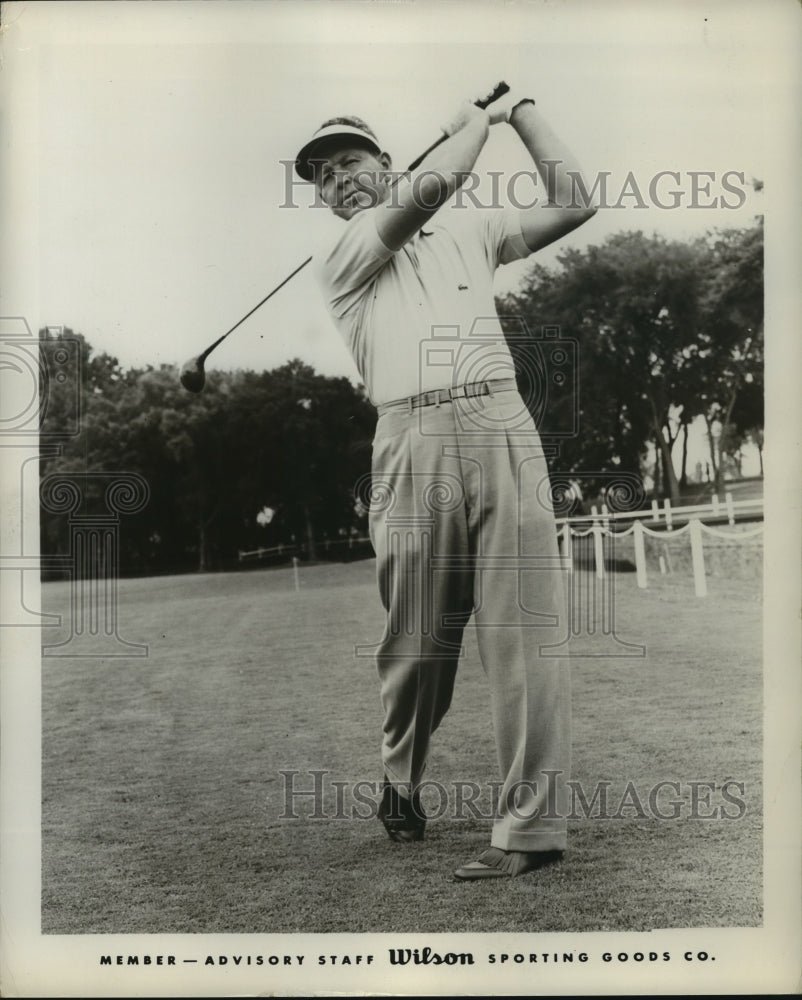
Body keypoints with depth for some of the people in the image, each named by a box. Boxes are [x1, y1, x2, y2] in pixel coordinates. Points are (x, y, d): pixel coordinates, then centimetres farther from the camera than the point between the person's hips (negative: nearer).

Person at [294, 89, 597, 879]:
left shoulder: (468, 228, 25)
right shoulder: (336, 260, 13)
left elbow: (569, 205, 19)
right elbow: (429, 187, 0)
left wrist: (519, 110, 25)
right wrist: (475, 120, 17)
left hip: (501, 428, 1)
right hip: (411, 443, -1)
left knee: (522, 630, -9)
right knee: (415, 641, 2)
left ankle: (531, 825, -8)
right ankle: (401, 781, 27)